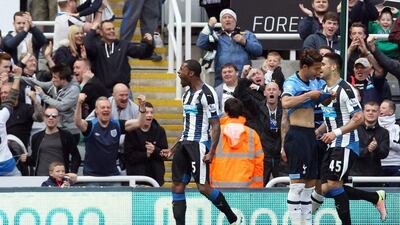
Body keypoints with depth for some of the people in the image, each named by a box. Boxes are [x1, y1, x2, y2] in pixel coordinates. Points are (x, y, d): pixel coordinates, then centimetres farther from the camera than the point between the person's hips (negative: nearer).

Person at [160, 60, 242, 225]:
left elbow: (216, 126, -13)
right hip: (185, 143, 9)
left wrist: (211, 152, -21)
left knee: (203, 187, -10)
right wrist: (173, 149, 22)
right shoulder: (187, 95, 16)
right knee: (177, 186, 2)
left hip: (199, 144, -9)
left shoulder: (207, 93, -10)